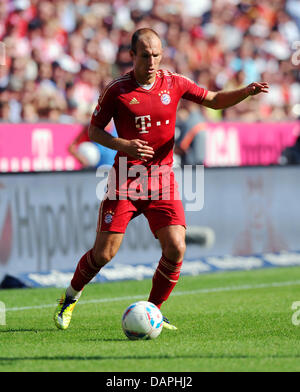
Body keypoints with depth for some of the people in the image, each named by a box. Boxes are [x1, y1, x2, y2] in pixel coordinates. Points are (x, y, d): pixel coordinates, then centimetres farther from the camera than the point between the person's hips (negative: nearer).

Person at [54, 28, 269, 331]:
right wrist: (123, 145, -17)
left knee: (175, 248, -13)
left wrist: (246, 92, -7)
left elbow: (214, 101, 12)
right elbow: (94, 130, 1)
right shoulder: (116, 90, -6)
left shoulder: (173, 83, 2)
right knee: (104, 252, -5)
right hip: (125, 180, -3)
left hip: (162, 179, 3)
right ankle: (70, 297, 23)